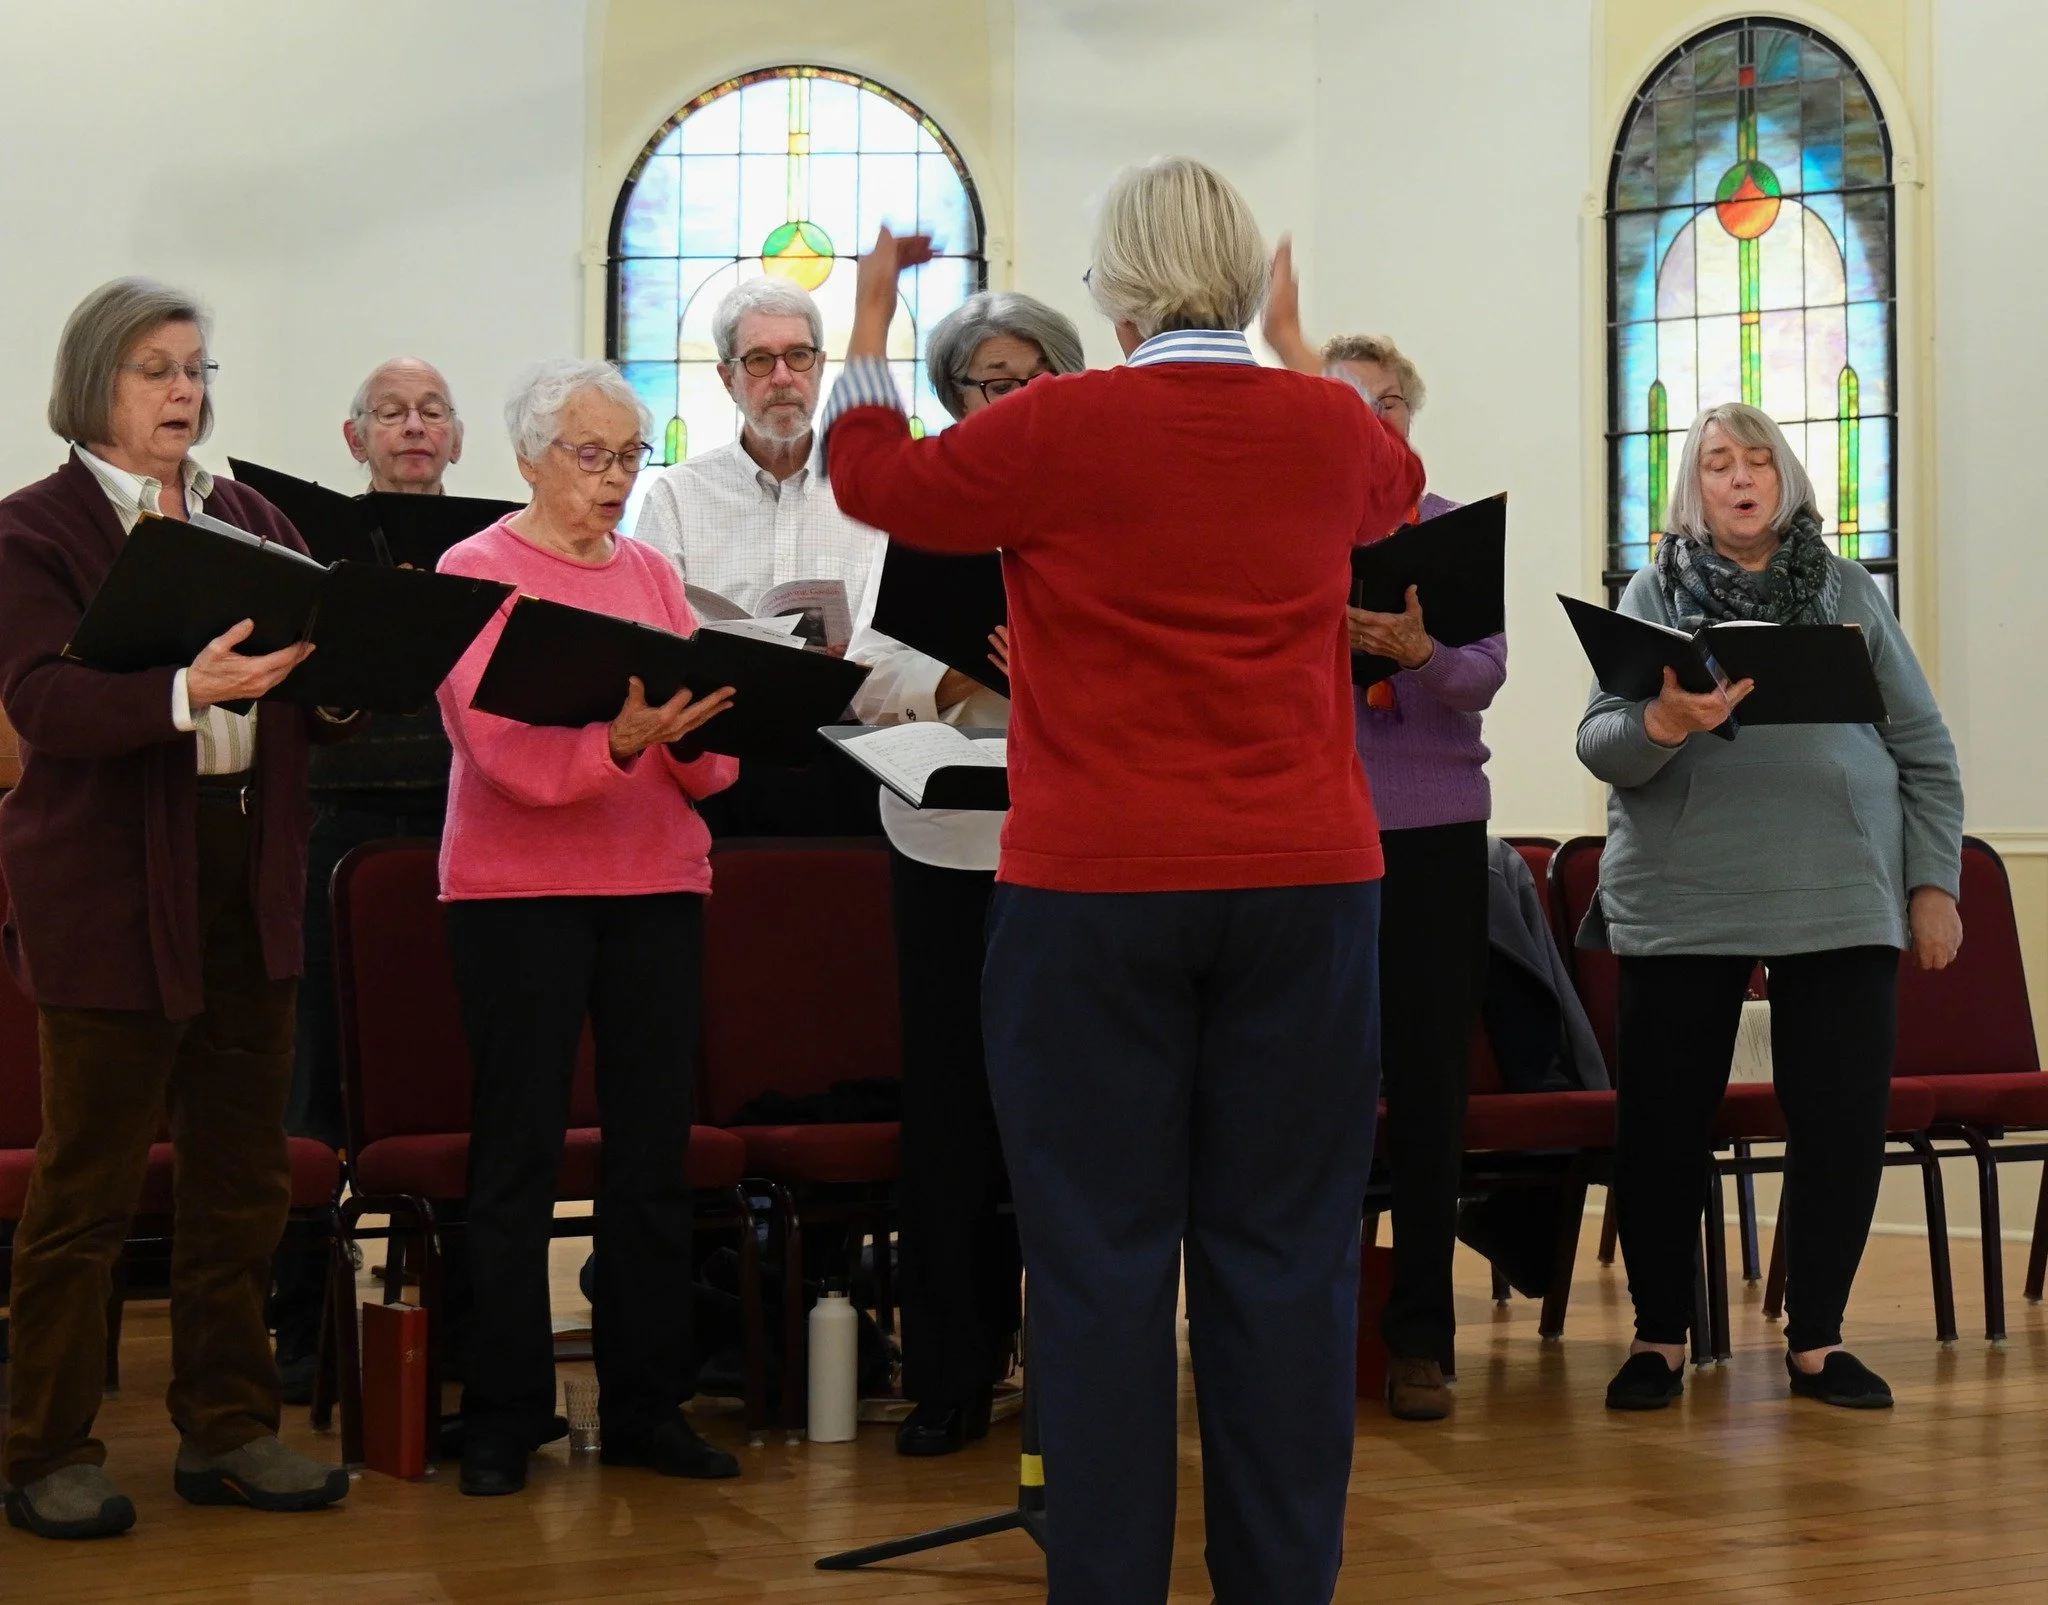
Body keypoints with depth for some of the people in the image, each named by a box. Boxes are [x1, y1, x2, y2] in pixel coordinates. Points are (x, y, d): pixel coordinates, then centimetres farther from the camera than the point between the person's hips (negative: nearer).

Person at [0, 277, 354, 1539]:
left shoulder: (254, 521, 13)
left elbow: (317, 707, 11)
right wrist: (185, 690, -34)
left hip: (251, 880, 6)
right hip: (108, 893, -6)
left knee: (244, 1175, 11)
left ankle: (229, 1428, 22)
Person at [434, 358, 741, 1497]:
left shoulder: (653, 573, 15)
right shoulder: (477, 572, -1)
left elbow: (706, 755, 10)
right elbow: (502, 743, -14)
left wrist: (701, 731, -13)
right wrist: (618, 736, -29)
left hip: (656, 884, 5)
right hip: (519, 889, -5)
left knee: (656, 1146, 4)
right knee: (521, 1153, -2)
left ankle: (649, 1405, 12)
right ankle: (504, 1416, 6)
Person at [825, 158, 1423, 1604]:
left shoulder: (1058, 429, -7)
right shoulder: (1331, 429, 2)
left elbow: (875, 478, 9)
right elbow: (1399, 485, 27)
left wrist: (869, 328, 25)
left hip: (1097, 889, -2)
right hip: (1303, 885, 3)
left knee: (1104, 1256, 4)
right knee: (1285, 1252, 7)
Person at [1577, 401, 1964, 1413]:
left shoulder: (1846, 591, 11)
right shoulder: (1654, 593, 7)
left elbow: (1924, 749, 11)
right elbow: (1598, 747, -2)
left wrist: (1934, 884, 4)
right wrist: (1662, 725, -22)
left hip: (1841, 902, 1)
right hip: (1681, 902, -1)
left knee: (1843, 1122, 0)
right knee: (1663, 1124, 2)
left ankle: (1815, 1340, 16)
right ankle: (1659, 1337, 18)